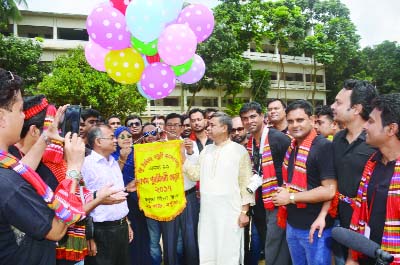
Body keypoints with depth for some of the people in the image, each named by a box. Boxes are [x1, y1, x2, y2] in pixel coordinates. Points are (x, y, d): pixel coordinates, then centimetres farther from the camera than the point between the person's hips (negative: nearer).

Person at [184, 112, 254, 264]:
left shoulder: (239, 150, -4)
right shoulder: (206, 150, 12)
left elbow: (246, 182, -5)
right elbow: (196, 174, 7)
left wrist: (245, 211, -9)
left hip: (230, 213, -5)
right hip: (207, 212, 5)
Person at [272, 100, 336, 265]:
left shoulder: (324, 147, -17)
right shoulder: (291, 147, 7)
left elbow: (329, 191, -22)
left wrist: (291, 197, -17)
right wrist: (283, 191, 0)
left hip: (315, 228, -7)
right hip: (292, 225, 8)